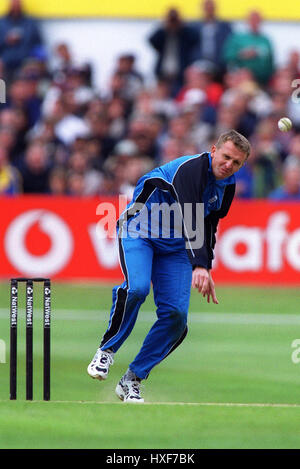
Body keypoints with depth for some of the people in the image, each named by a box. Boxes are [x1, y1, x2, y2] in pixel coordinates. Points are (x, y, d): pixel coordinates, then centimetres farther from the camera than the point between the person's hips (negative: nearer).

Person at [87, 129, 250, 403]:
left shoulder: (227, 186, 2)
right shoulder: (190, 169, -25)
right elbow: (189, 220, -37)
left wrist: (207, 267, 21)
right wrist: (199, 266, -48)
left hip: (174, 246, 7)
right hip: (139, 233, -7)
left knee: (176, 314, -9)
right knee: (136, 288, -34)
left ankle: (132, 380, 2)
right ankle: (107, 350, -11)